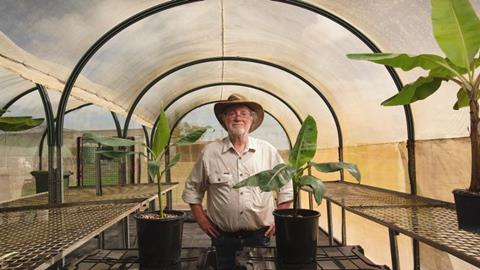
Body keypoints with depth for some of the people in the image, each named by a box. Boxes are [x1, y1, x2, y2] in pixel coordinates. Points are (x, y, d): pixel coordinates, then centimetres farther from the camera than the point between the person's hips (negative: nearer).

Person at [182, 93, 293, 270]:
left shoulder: (268, 151, 0)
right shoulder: (209, 152, -2)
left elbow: (286, 186, 7)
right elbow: (192, 188, 8)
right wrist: (201, 219, 1)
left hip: (260, 236, 1)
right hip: (223, 238, 0)